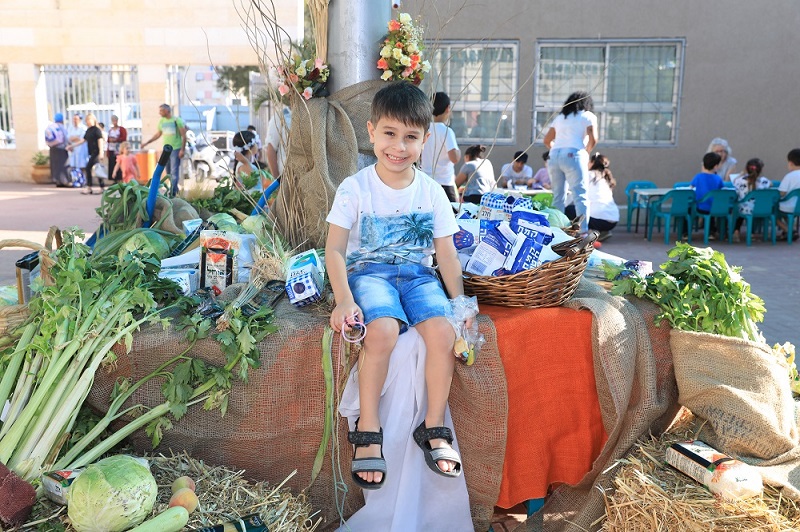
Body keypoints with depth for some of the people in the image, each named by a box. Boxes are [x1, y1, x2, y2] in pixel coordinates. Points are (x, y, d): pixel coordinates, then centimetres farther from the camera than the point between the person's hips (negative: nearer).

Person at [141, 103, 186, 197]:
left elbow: (184, 136, -7)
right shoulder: (162, 121, 11)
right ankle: (175, 189, 20)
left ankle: (172, 193, -13)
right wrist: (146, 143, 20)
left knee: (174, 171, -10)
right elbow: (158, 134, 23)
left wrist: (182, 150, -13)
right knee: (168, 172, 7)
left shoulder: (177, 120, -6)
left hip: (176, 149, -6)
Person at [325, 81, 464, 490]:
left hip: (417, 274, 3)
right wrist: (344, 299, -20)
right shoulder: (355, 188, -4)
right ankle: (368, 429, -15)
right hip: (368, 271, -2)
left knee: (442, 331, -26)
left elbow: (446, 253, 5)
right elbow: (335, 248, -7)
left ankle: (434, 427, -8)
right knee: (382, 330, -33)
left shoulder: (431, 192, 4)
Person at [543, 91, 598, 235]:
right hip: (573, 155, -5)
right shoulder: (588, 116, 10)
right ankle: (583, 233, -17)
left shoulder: (560, 117, 24)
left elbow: (547, 140, 24)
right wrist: (586, 153, 13)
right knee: (580, 195, -8)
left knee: (558, 197, 10)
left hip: (554, 156, 5)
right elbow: (593, 139, -2)